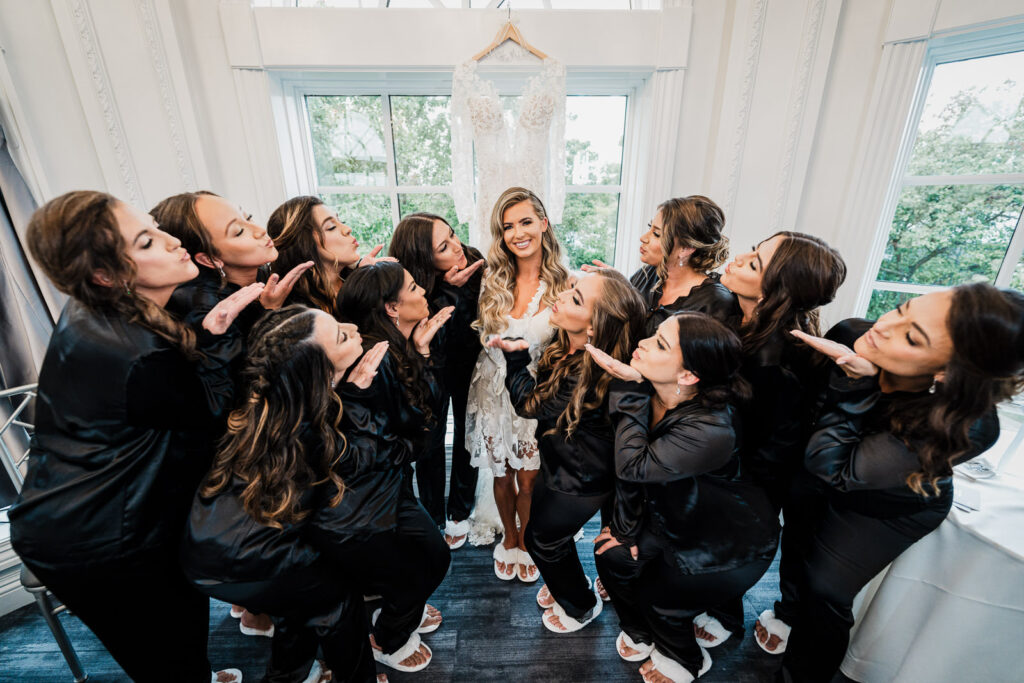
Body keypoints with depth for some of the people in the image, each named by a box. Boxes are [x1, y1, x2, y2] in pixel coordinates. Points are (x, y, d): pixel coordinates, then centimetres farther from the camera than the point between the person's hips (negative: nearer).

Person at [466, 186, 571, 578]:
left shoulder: (563, 285, -10)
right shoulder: (490, 282, -5)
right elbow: (476, 336, 3)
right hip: (494, 393, 2)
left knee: (529, 480, 12)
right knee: (502, 476, 19)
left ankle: (525, 539, 45)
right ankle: (509, 537, 49)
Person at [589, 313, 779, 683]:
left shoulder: (709, 432, -41)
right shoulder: (652, 394, -19)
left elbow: (632, 466, -40)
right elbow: (630, 471, -6)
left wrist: (631, 390, -40)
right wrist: (627, 525, 0)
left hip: (733, 545, -6)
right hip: (677, 517, 6)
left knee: (659, 597, 4)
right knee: (613, 555, 1)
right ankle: (640, 635, 33)